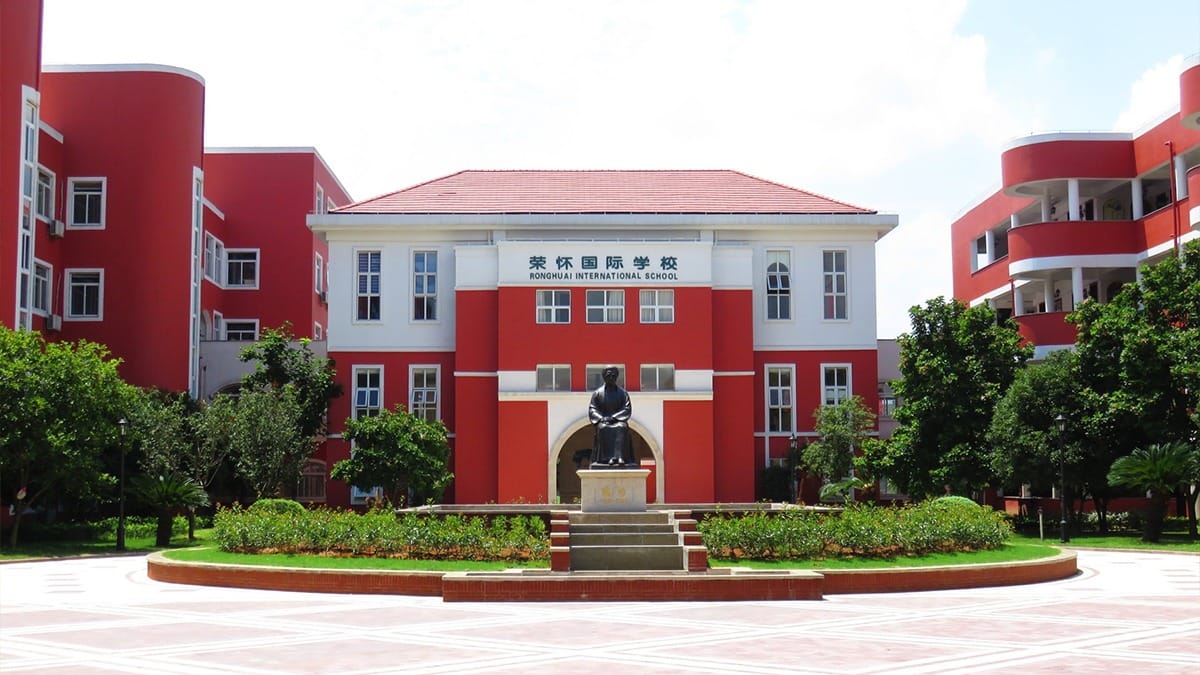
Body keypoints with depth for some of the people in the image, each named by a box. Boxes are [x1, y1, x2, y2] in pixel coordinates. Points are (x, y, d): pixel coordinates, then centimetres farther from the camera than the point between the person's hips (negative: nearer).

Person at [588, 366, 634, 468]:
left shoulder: (623, 393, 11)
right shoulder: (597, 393, 12)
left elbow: (627, 409, 0)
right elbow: (591, 410, 5)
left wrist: (613, 417, -15)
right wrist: (601, 418, -15)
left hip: (618, 421, 0)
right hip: (602, 422, 0)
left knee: (621, 428, -36)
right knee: (603, 429, -36)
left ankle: (620, 457, -51)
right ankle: (609, 457, -47)